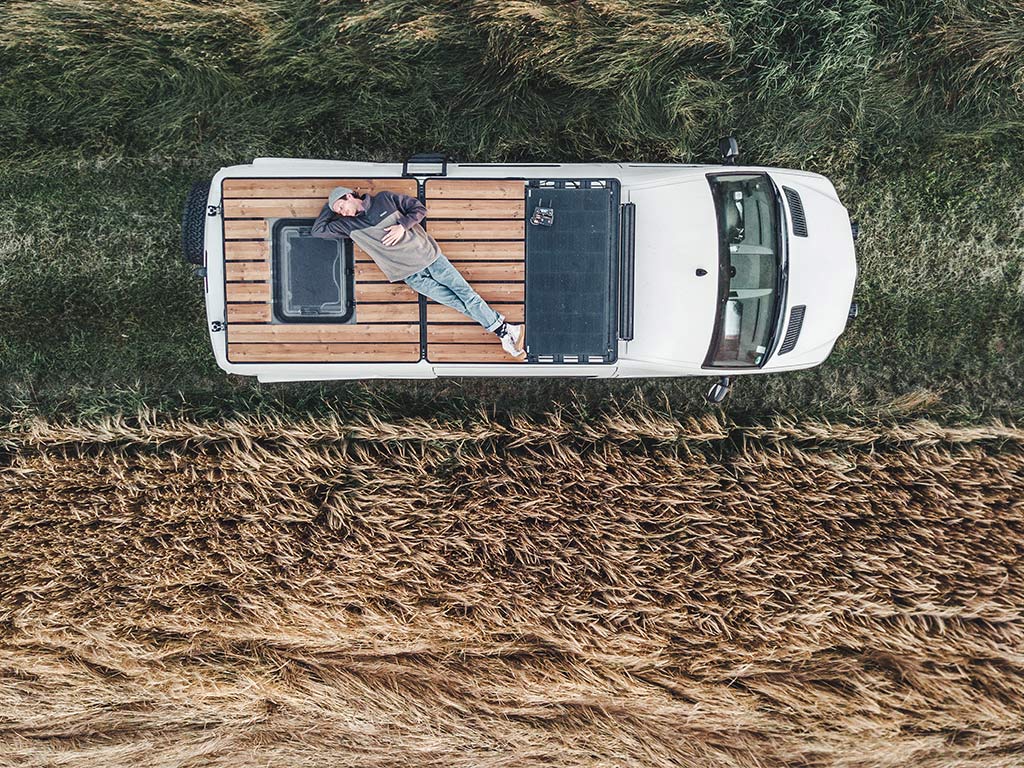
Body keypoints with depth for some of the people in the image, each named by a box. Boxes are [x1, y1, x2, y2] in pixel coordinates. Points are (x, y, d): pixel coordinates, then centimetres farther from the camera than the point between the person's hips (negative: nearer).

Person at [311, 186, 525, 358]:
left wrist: (402, 225, -10)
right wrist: (329, 206, 9)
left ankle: (506, 330, -5)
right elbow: (317, 230, 10)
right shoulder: (349, 224, 7)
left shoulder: (385, 199, 4)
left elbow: (419, 208, 5)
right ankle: (503, 332, -10)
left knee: (464, 292, -8)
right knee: (459, 303, -10)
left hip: (427, 254, 0)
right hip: (410, 275, 0)